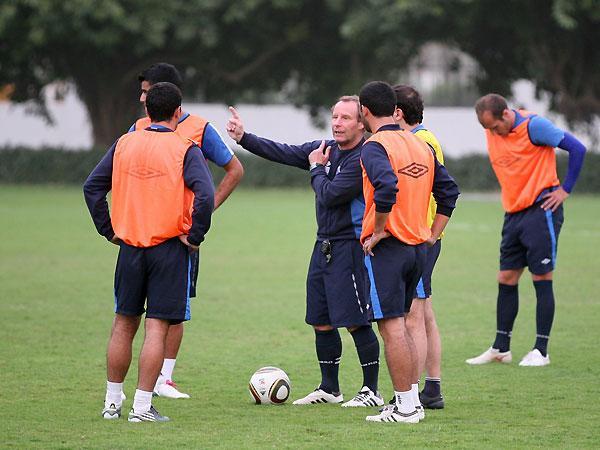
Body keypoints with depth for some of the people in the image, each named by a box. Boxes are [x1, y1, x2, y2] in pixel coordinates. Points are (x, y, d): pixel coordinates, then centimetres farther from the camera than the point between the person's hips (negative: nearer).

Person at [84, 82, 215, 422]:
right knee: (157, 327, -2)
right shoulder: (185, 150, -8)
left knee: (124, 325, 14)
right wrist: (194, 236, -10)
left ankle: (112, 401, 19)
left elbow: (92, 187, 8)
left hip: (130, 246, 4)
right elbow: (205, 194, -21)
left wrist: (108, 229, 13)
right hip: (169, 248, -4)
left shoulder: (124, 144, 5)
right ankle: (142, 406, -5)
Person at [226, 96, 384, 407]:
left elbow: (329, 195, -20)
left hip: (350, 248, -9)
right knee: (321, 321, 12)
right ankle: (329, 388, 24)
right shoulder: (325, 149, 10)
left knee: (356, 322, -7)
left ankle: (371, 391, 1)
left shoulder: (363, 159, -16)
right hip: (324, 245, 9)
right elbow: (283, 153, 13)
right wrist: (243, 137, 7)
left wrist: (316, 169, -3)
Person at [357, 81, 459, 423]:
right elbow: (449, 190, 14)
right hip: (419, 248, 8)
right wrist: (433, 234, 17)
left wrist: (377, 232, -18)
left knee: (392, 327, -4)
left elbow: (387, 187, -28)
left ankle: (405, 407, -5)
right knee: (401, 325, 16)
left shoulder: (375, 147, -11)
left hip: (386, 247, -8)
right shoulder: (421, 145, 12)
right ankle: (413, 400, 15)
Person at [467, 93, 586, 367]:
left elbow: (577, 149, -13)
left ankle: (540, 351, -1)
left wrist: (565, 190, -10)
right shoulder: (492, 133, 6)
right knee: (506, 279, 7)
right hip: (513, 212, 7)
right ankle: (501, 349, 14)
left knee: (541, 279, -5)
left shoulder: (533, 126, -15)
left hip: (541, 209, -7)